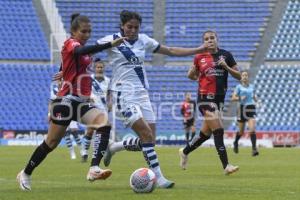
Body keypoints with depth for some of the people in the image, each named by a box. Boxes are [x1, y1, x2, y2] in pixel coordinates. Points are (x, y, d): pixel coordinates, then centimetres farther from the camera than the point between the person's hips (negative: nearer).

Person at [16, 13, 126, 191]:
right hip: (67, 101, -7)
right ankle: (25, 174, 21)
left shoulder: (80, 46, 16)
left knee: (105, 123, -20)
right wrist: (110, 44, -43)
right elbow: (81, 51, -34)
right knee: (52, 143, 0)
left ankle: (94, 169, -32)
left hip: (82, 102, 7)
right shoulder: (70, 43, -10)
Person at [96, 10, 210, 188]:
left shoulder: (144, 40, 9)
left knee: (149, 140, 0)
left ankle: (114, 148, 23)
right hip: (124, 94, -6)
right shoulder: (111, 40, -5)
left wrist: (199, 49, 13)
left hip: (142, 93, 6)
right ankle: (159, 177, -15)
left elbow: (171, 51, 16)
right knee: (147, 135, -19)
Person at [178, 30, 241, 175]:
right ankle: (226, 166, -14)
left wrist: (226, 67, -10)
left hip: (219, 97, 4)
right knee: (218, 130, -15)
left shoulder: (226, 55, 5)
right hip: (205, 97, -3)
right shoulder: (199, 57, 3)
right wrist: (194, 72, 0)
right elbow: (191, 75, 20)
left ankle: (185, 152, 36)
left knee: (206, 133, 12)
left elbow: (238, 76, 3)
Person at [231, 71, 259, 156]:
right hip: (242, 108, -2)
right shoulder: (239, 87, 1)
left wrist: (255, 99, 5)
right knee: (241, 131, 8)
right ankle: (235, 143, 40)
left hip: (251, 108, 2)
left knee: (252, 129, -16)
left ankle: (254, 149, -20)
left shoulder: (252, 86, 12)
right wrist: (239, 98, -21)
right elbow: (233, 98, -3)